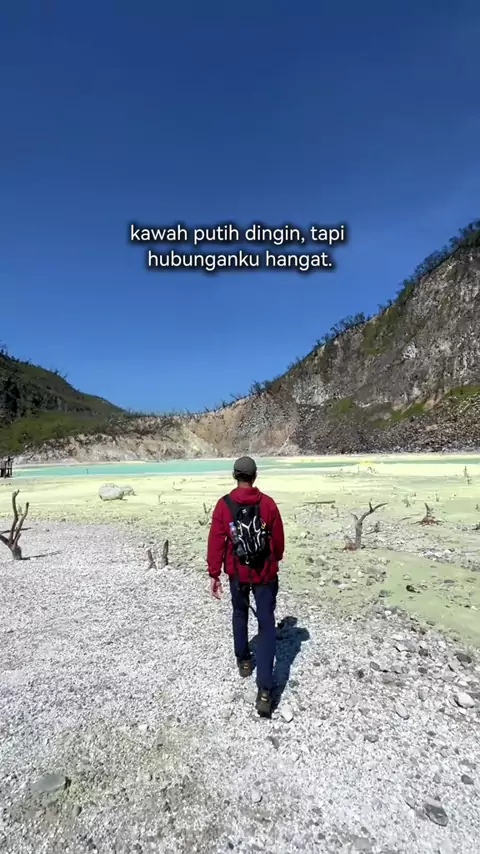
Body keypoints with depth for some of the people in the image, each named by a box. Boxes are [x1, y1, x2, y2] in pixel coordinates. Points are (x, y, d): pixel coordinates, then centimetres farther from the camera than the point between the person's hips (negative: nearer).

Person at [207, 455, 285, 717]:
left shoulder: (223, 505, -10)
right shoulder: (268, 503, -9)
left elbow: (216, 541, -10)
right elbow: (278, 538, 0)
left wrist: (214, 574, -2)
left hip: (237, 573, 1)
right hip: (265, 573, -1)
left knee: (240, 614, 27)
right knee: (267, 625, 4)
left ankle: (243, 660, 42)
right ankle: (264, 690, 0)